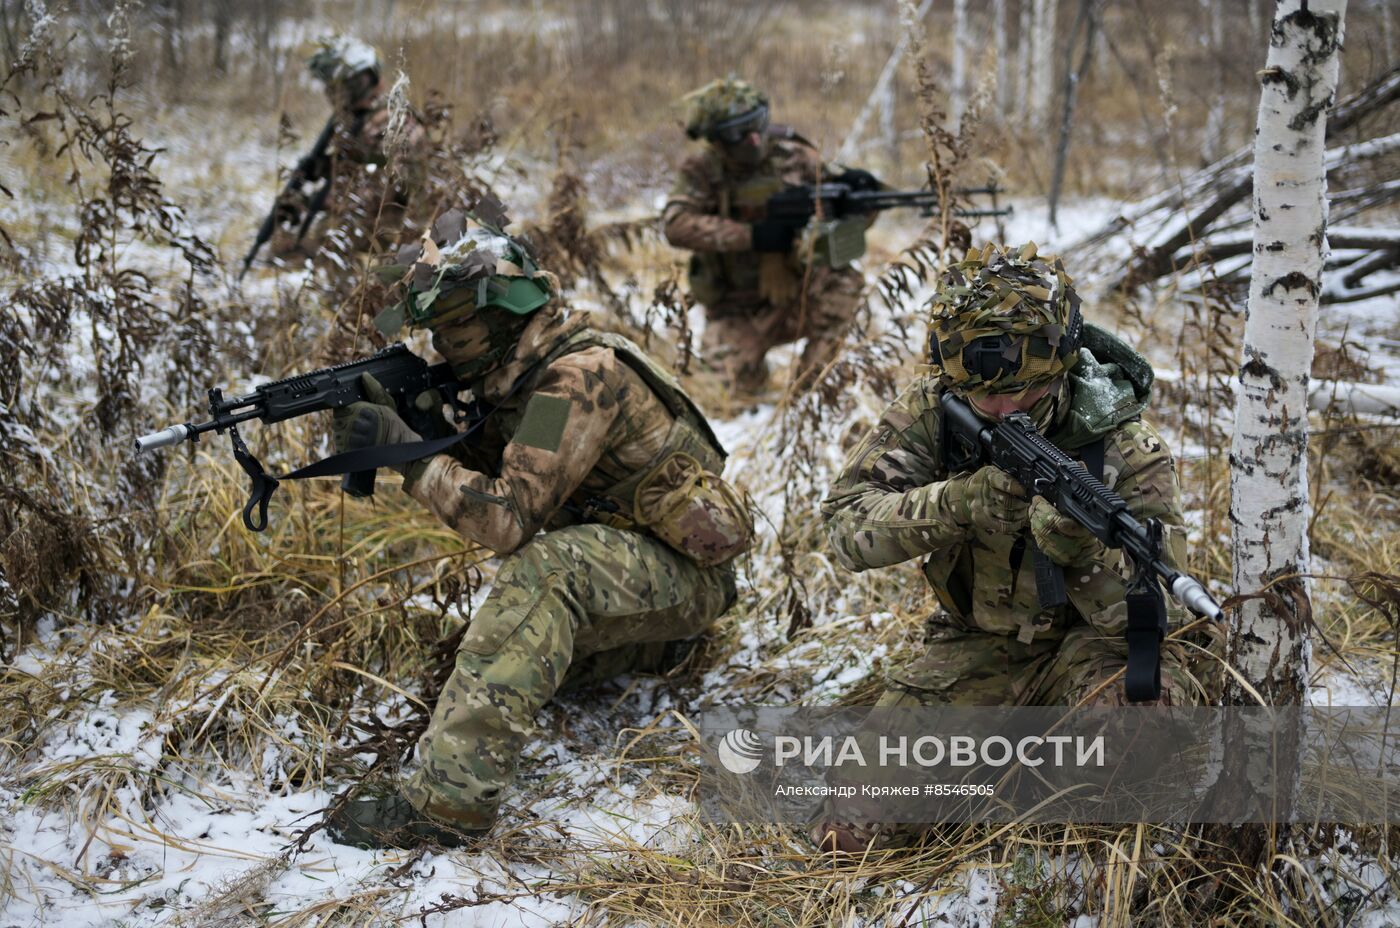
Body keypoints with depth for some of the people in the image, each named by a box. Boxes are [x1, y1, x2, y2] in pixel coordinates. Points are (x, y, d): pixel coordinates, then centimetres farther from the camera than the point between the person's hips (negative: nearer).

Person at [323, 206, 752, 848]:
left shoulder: (578, 379, -25)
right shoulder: (517, 373, 3)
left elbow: (507, 519, -30)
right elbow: (478, 476, 6)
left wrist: (406, 451, -29)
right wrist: (418, 426, -12)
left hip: (684, 574, -10)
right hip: (619, 566, 10)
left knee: (544, 567, -35)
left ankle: (449, 799, -39)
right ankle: (655, 646, 22)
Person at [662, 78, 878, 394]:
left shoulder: (793, 157, -7)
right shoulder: (702, 171, -10)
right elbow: (676, 225, -28)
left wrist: (859, 193, -30)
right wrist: (752, 235, -35)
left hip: (794, 300, 1)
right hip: (737, 313, -1)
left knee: (844, 280, -26)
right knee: (745, 380, -24)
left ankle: (808, 381, -11)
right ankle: (718, 350, 13)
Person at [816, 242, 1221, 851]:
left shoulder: (1126, 448, -20)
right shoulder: (931, 411, -12)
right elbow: (847, 525, -20)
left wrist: (1080, 548, -44)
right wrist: (961, 503, -37)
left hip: (1090, 640, -3)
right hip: (976, 645, 3)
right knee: (850, 835, -9)